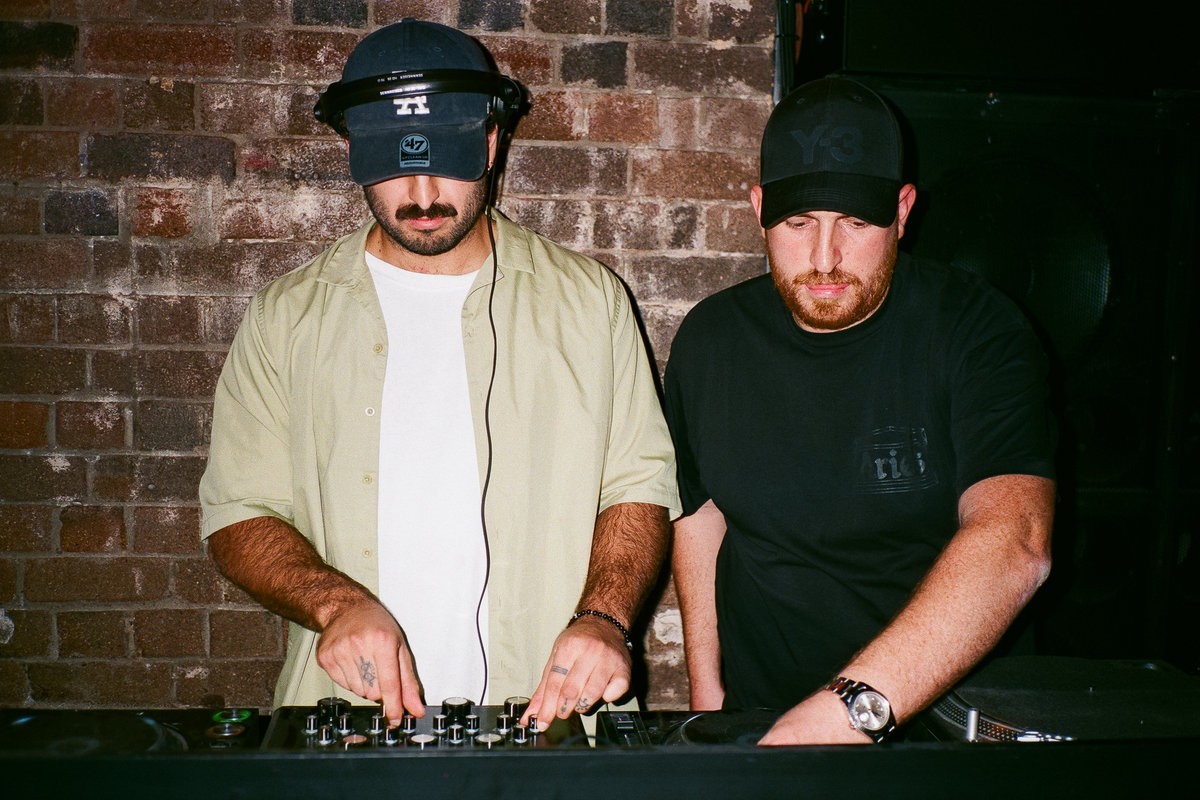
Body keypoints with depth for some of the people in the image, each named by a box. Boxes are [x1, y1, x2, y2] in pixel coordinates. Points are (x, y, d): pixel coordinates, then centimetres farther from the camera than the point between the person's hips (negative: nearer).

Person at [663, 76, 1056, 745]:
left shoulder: (978, 331, -13)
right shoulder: (710, 339, -1)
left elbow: (1014, 542, -26)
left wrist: (857, 705, -37)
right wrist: (706, 691, 7)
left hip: (935, 710, 0)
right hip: (754, 709, 1)